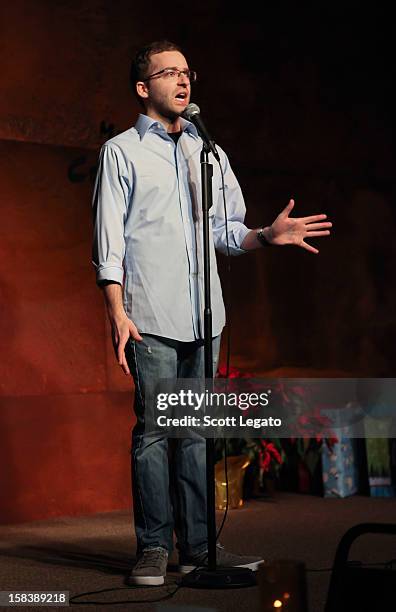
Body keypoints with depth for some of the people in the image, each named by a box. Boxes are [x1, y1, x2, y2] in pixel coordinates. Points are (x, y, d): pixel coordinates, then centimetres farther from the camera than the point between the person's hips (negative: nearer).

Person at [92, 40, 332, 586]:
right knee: (154, 428, -6)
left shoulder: (208, 153, 19)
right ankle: (154, 547, 2)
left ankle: (198, 545, 11)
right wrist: (117, 312, -10)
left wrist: (268, 235, -3)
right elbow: (110, 239, -1)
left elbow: (226, 232, 18)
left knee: (197, 428, 6)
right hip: (151, 314, -5)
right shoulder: (122, 151, 5)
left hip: (203, 314, 5)